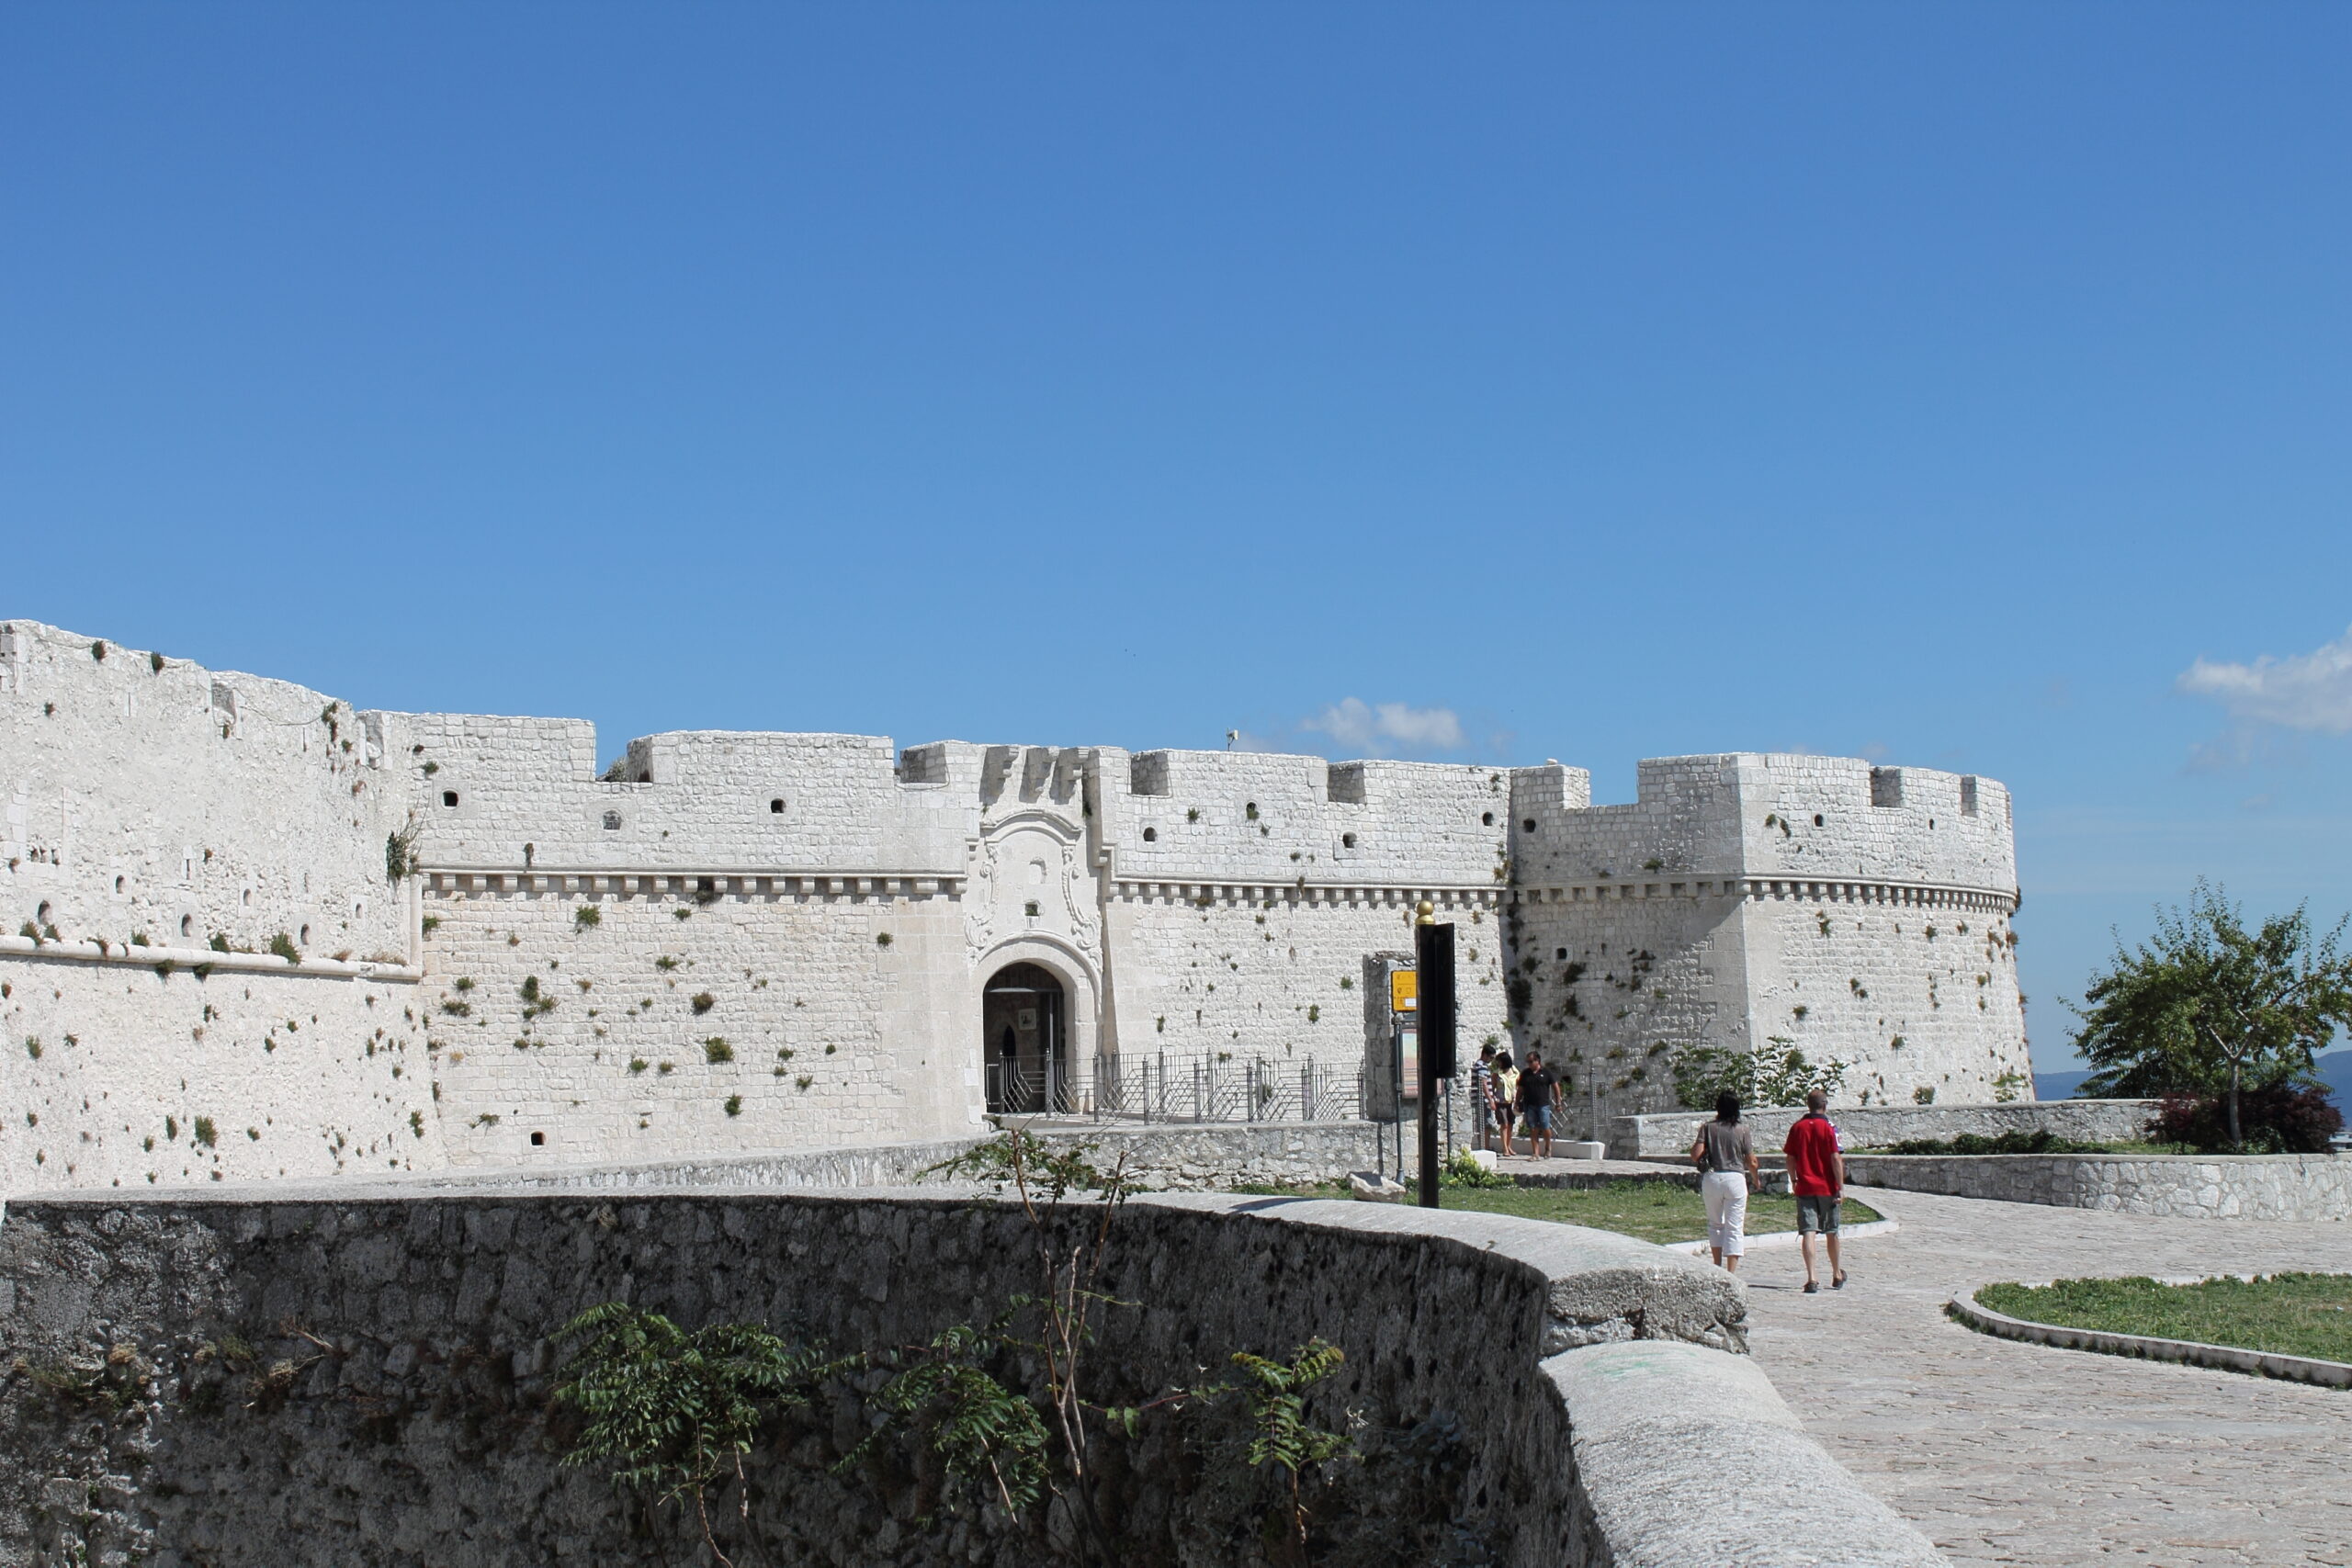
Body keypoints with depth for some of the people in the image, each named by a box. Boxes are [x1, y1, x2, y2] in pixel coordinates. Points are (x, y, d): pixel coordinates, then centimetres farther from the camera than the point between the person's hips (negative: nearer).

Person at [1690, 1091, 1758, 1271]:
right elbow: (1752, 1162, 0)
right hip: (1735, 1178, -1)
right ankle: (1731, 1273, -4)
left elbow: (1696, 1155, -9)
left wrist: (1694, 1147, 13)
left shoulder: (1708, 1128, -2)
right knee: (1735, 1228, 3)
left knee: (1715, 1223, 19)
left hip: (1711, 1178, 1)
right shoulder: (1742, 1131, -2)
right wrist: (1755, 1180, 19)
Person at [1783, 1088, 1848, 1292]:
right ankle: (1837, 1275, 30)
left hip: (1804, 1188, 1)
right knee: (1831, 1233, 14)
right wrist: (1841, 1187, -7)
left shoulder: (1797, 1127, 2)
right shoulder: (1829, 1127, -7)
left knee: (1807, 1232, -5)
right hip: (1827, 1187, -1)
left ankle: (1811, 1279, -17)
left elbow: (1790, 1158, 6)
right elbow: (1836, 1159, -11)